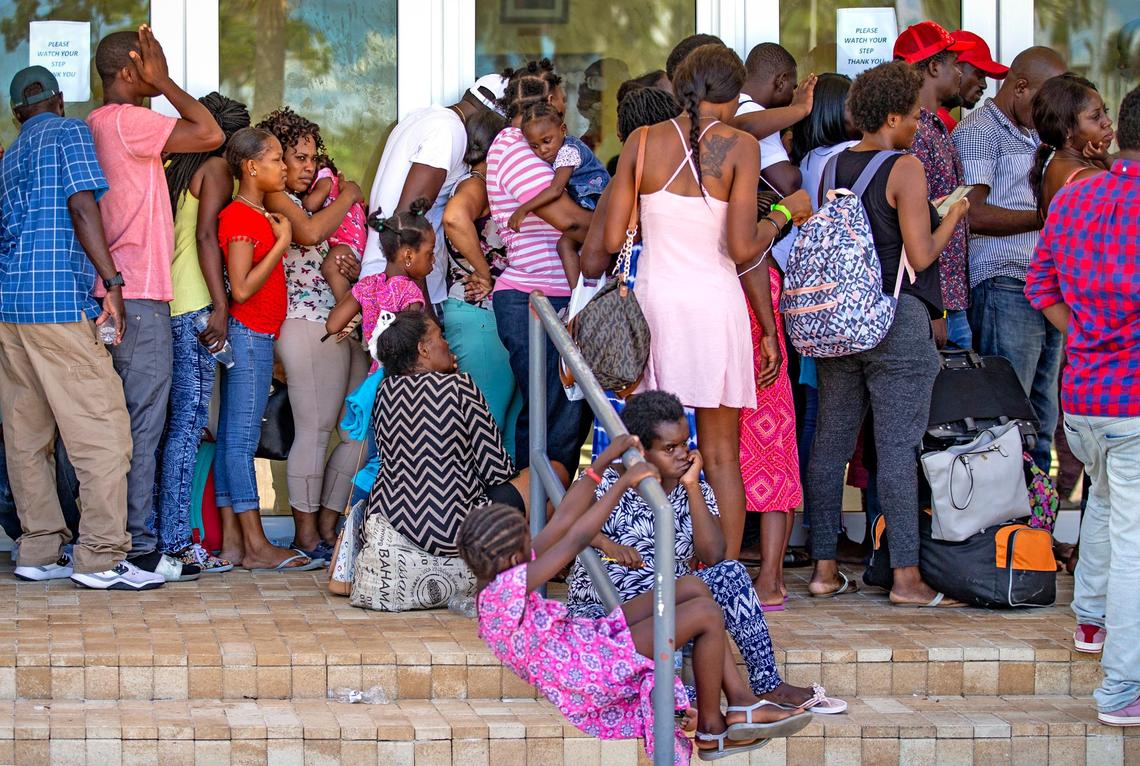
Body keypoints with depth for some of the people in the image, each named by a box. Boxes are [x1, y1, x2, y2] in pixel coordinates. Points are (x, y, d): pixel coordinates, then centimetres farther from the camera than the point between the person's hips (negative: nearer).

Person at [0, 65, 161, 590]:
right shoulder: (69, 132, 0)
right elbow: (82, 207, -11)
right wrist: (112, 281, -11)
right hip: (59, 302, -8)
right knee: (102, 429, -6)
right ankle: (100, 558, -10)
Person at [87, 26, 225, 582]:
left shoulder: (97, 124, 17)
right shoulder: (125, 121, -13)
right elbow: (210, 134, -16)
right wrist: (162, 83, -8)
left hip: (117, 294, 10)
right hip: (138, 295, -10)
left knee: (124, 424, 11)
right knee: (142, 424, -7)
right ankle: (138, 548, -6)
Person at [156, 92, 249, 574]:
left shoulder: (169, 167, 17)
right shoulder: (216, 167, -2)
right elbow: (206, 235, -13)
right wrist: (220, 306, -16)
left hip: (160, 303, 7)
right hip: (195, 303, -7)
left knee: (166, 422, 11)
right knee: (188, 423, -7)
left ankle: (152, 532, 11)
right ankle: (175, 542, -8)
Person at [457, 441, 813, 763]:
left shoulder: (496, 576, 4)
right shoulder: (506, 590, -26)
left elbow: (563, 519, 4)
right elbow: (575, 539, -26)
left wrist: (607, 458, 2)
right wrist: (624, 482, -21)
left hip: (591, 642, 11)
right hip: (595, 672, -11)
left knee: (692, 588, 6)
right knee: (706, 614, -13)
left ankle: (742, 703, 6)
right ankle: (710, 728, 5)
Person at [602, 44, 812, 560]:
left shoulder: (643, 142, 3)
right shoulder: (739, 147, -5)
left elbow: (612, 239, 2)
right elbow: (743, 250, -12)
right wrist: (784, 214, 4)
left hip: (652, 298, 2)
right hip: (715, 304, -2)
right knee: (721, 454, 6)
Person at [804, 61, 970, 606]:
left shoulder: (833, 166, 9)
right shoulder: (905, 169, -10)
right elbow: (920, 255, -13)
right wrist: (953, 217, 4)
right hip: (895, 319, -7)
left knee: (831, 439, 9)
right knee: (897, 446, -5)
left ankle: (824, 568, 13)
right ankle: (906, 577, -5)